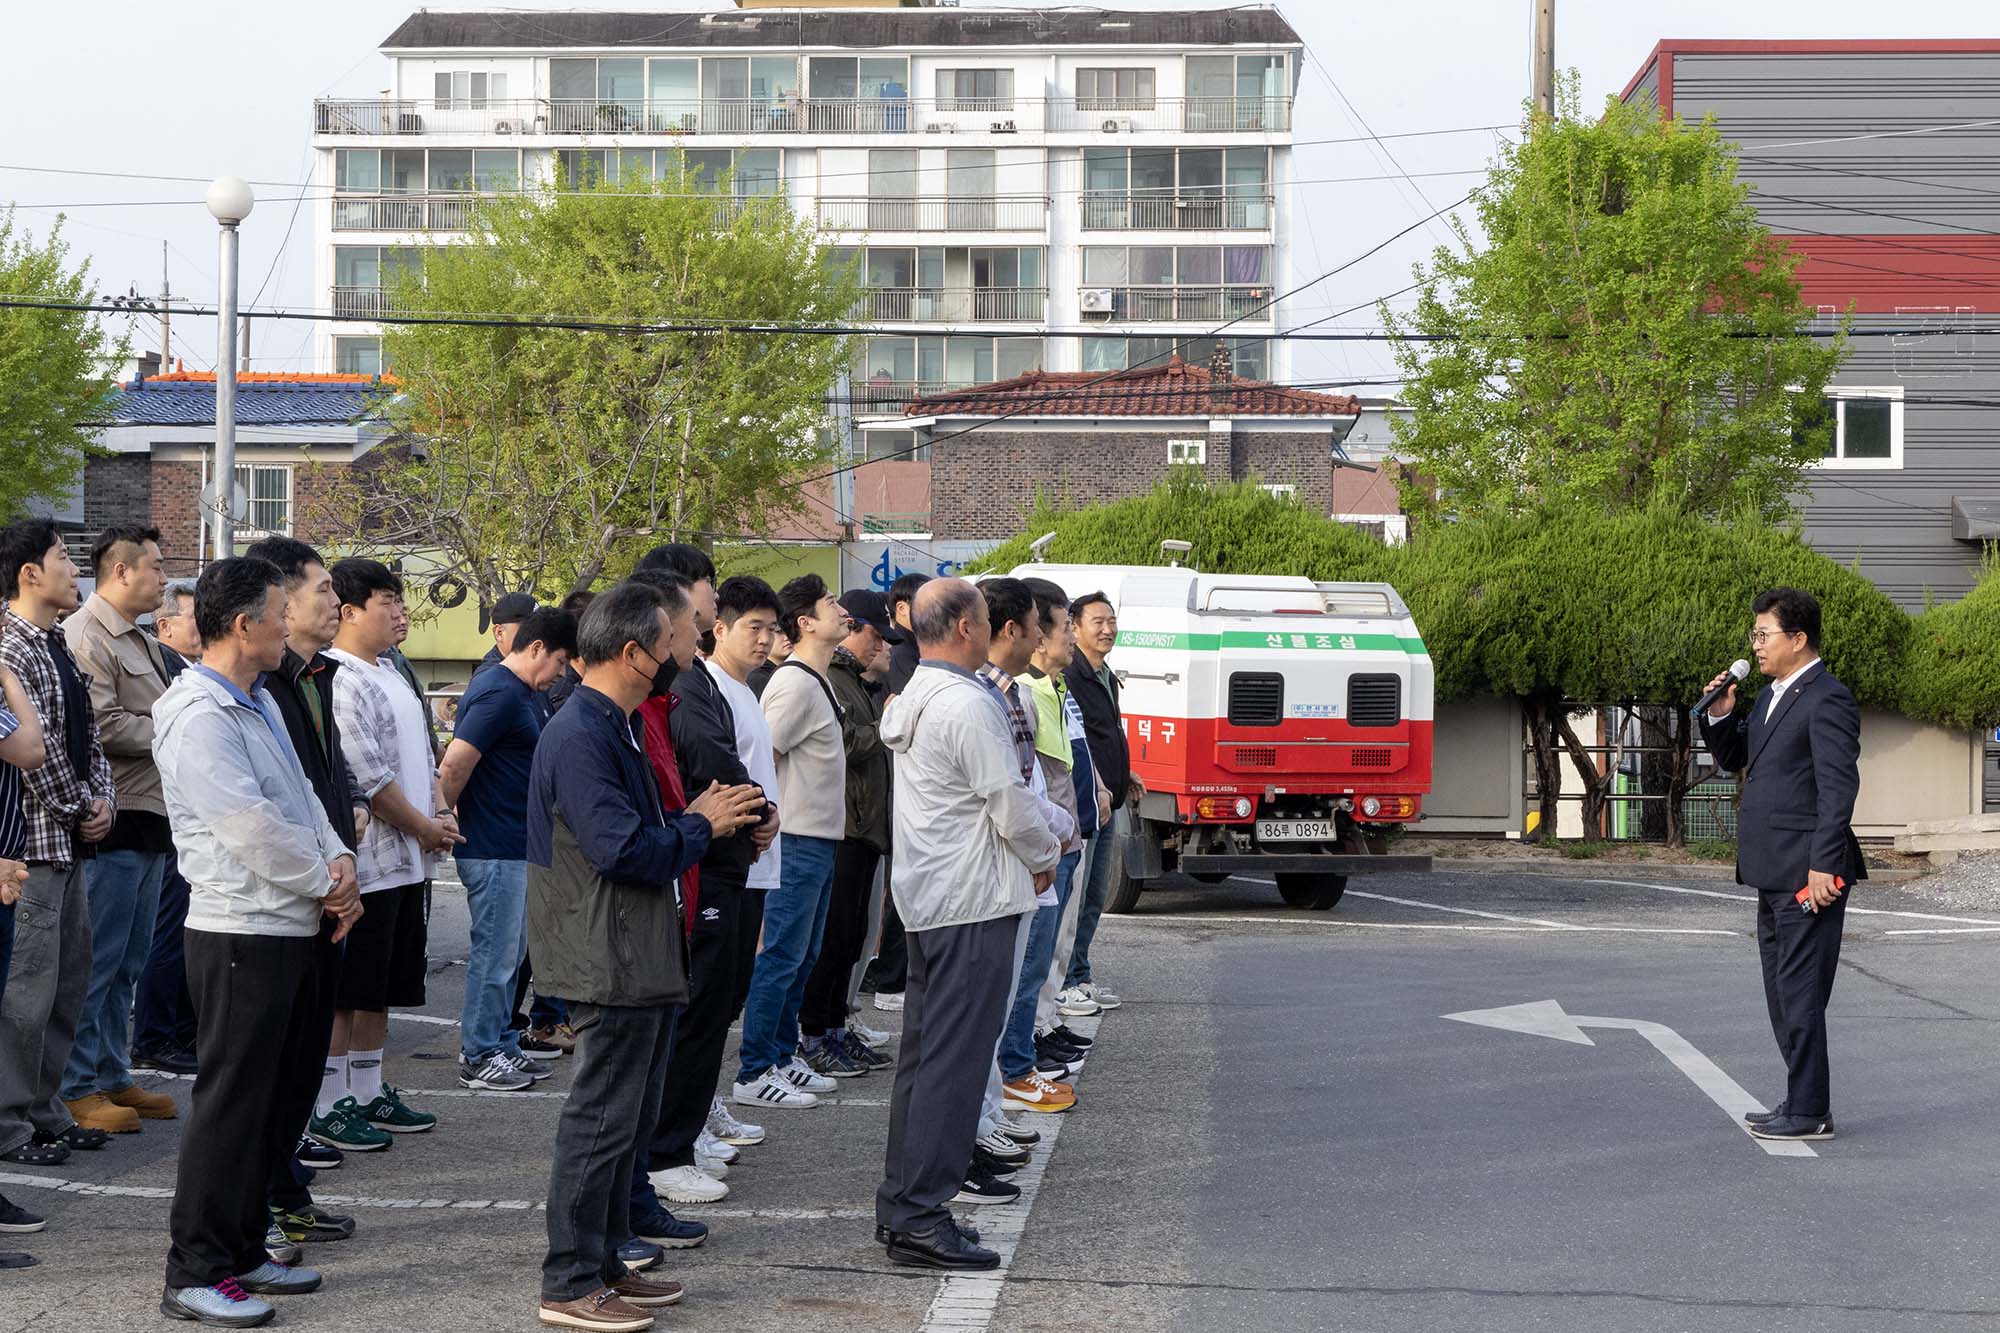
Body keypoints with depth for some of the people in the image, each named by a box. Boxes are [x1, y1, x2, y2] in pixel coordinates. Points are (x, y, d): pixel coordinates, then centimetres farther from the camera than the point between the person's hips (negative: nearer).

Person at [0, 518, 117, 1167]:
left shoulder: (59, 647, 15)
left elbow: (87, 737, 18)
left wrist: (104, 800, 4)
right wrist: (79, 808, -7)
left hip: (69, 843, 10)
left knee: (68, 979, 15)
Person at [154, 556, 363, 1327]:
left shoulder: (259, 704, 14)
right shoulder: (200, 716, -17)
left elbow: (301, 796, 16)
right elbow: (253, 828, -22)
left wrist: (338, 860, -3)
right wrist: (328, 886, -11)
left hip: (291, 931, 10)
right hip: (241, 935, -10)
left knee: (277, 1098, 15)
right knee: (231, 1104, -4)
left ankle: (242, 1251, 25)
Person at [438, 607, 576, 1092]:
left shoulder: (520, 695, 14)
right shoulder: (500, 695, -19)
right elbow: (454, 766, -24)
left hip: (514, 847, 10)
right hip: (494, 849, -10)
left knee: (509, 950, 16)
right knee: (495, 953, -2)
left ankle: (500, 1045, 24)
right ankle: (478, 1057, 6)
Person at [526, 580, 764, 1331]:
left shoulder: (608, 729, 15)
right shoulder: (580, 737, -20)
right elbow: (624, 850, -26)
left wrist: (712, 822, 5)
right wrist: (701, 826, -12)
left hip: (637, 957, 11)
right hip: (611, 961, -11)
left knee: (626, 1119, 17)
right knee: (601, 1120, -4)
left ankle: (605, 1264, 26)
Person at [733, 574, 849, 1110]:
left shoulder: (817, 681, 15)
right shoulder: (795, 684, -16)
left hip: (819, 840, 10)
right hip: (797, 842, -10)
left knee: (801, 958, 16)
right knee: (779, 958, -6)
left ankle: (782, 1057, 25)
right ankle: (754, 1072, -1)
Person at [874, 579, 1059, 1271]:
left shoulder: (913, 698, 14)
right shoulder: (969, 705, -17)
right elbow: (1011, 807, -16)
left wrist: (1047, 829, 15)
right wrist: (1046, 857, 3)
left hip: (927, 900, 10)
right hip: (975, 903, -10)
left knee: (923, 1056, 15)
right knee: (954, 1059, -7)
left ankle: (899, 1203, 20)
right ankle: (920, 1218, -7)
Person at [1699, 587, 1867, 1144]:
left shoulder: (1827, 701, -14)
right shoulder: (1772, 696, 16)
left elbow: (1839, 788, -19)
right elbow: (1732, 758, 25)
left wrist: (1822, 866, -23)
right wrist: (1720, 714, 6)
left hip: (1807, 876, -10)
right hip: (1774, 874, 10)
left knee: (1801, 995, -5)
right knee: (1783, 994, 16)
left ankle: (1809, 1113, 1)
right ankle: (1804, 1099, 25)